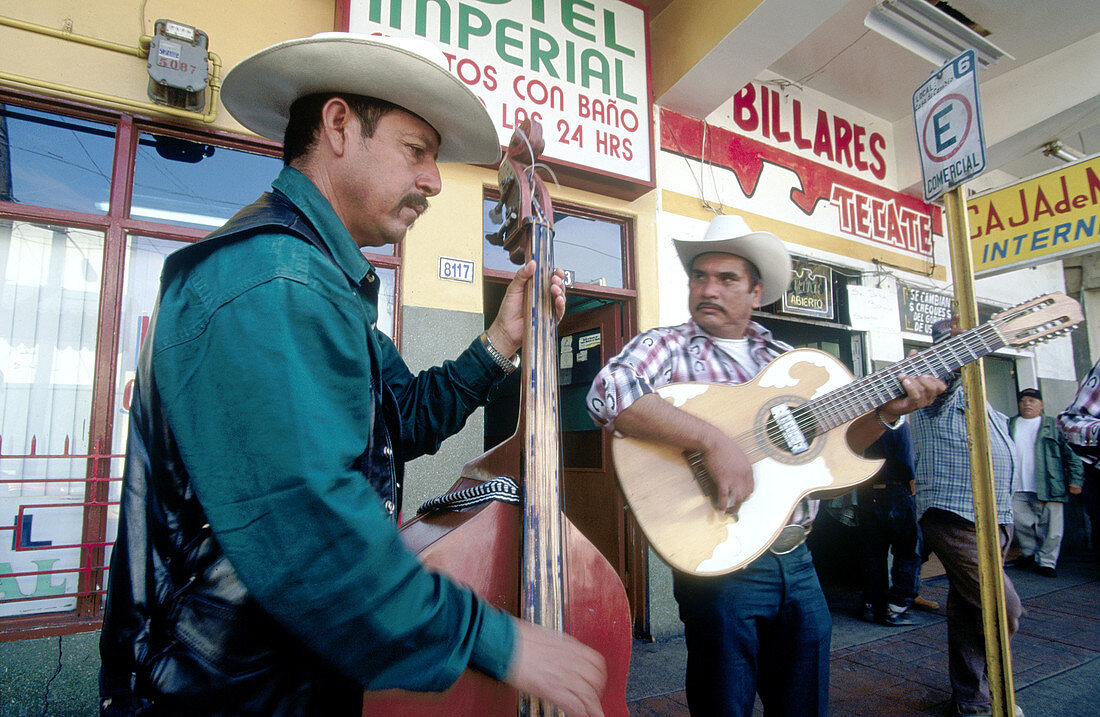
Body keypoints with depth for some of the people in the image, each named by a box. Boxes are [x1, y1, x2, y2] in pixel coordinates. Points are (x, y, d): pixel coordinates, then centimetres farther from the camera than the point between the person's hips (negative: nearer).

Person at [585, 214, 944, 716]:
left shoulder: (784, 358, 12)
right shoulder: (668, 347, -7)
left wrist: (886, 413, 0)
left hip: (796, 559, 6)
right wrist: (713, 440, -33)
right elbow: (608, 392, -28)